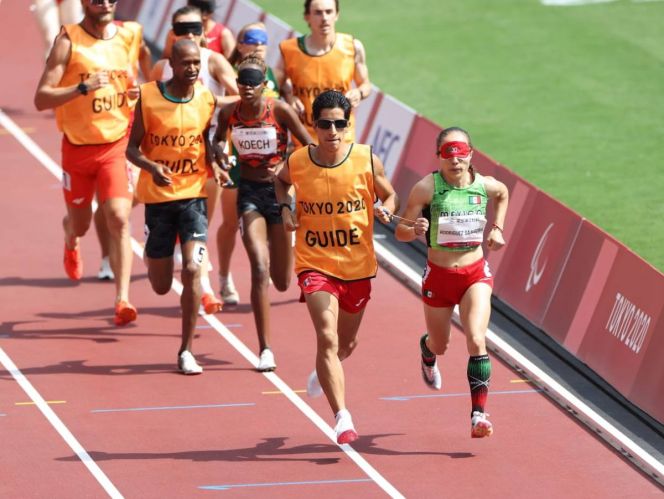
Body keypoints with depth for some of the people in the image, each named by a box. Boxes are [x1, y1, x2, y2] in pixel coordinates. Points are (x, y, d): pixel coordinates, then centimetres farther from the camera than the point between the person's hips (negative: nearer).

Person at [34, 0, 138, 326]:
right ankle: (71, 242, 53)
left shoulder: (127, 37, 2)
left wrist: (135, 93, 1)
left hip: (116, 144, 1)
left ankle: (122, 300, -18)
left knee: (119, 219, -15)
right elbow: (41, 99, -16)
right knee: (80, 223, 15)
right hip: (78, 147, -1)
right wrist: (83, 88, -29)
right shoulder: (69, 40, -11)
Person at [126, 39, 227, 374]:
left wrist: (214, 166, -6)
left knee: (192, 270, -18)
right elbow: (132, 148, -4)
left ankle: (186, 351, -5)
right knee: (161, 286, 8)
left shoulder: (206, 99, -2)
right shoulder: (149, 97, -8)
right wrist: (151, 166, -23)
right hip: (158, 196, -1)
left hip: (193, 195, 1)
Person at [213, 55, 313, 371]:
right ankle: (264, 349, -13)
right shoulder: (228, 113, -4)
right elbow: (218, 139, 15)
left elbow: (311, 149, -7)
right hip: (249, 193, 1)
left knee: (281, 282, 7)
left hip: (280, 191, -1)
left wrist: (285, 166, -22)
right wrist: (219, 153, -7)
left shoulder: (280, 111, -12)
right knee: (260, 268, -17)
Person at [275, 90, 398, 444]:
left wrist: (386, 209, -16)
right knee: (327, 337, -21)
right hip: (315, 265, -2)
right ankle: (342, 418, -21)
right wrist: (285, 207, -2)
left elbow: (389, 195, 7)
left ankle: (322, 373, 56)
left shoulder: (366, 160, -9)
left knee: (346, 344, 20)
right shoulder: (297, 162, -8)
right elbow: (282, 181, 17)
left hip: (358, 266, 2)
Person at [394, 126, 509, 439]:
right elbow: (400, 231, -12)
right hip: (439, 276, -1)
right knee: (440, 346, 18)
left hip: (475, 274, 1)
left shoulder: (484, 185, -6)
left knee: (476, 340, -18)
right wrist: (415, 230, -34)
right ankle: (427, 354, 57)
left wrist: (497, 228, 9)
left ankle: (479, 414, -17)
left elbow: (503, 193, 21)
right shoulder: (427, 188, -15)